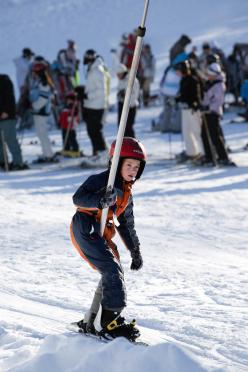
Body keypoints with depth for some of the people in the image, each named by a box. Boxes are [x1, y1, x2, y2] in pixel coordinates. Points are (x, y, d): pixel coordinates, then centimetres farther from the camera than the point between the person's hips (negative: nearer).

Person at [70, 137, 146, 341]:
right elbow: (78, 198, -23)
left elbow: (126, 225, 29)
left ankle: (92, 322, 16)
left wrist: (135, 251, 30)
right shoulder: (100, 180, -8)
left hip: (103, 236, 10)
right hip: (86, 230, -9)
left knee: (113, 274, 8)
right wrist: (100, 201, -40)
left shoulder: (126, 193, 19)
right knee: (112, 270, -18)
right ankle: (111, 320, -18)